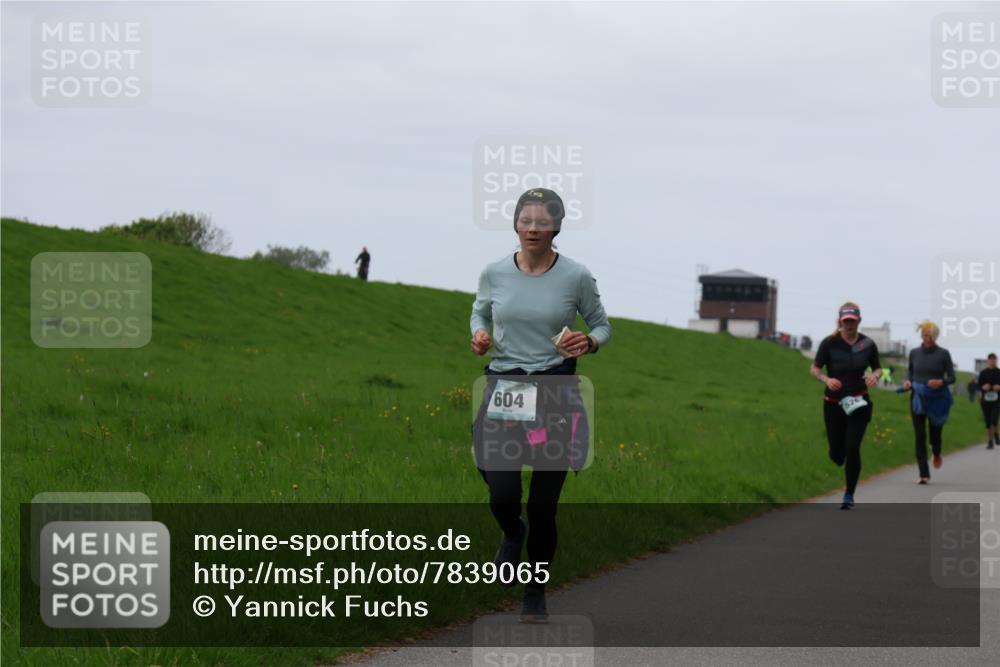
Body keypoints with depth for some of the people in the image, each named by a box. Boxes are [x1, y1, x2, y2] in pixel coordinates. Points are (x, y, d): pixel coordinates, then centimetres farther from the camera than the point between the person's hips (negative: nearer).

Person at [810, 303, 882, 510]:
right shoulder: (829, 343, -8)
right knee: (836, 453, 4)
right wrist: (826, 379, -23)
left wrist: (875, 375, -13)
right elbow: (814, 369, -2)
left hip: (859, 404, 0)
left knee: (852, 447, -14)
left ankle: (849, 495, 0)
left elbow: (878, 368, 10)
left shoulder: (868, 344, -3)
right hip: (834, 404, 0)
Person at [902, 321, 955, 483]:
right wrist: (908, 381, -4)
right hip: (918, 398, 2)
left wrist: (941, 382, -21)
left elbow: (952, 378, -1)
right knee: (920, 436, -7)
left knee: (935, 433, 6)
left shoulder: (943, 354, -4)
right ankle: (924, 474, -5)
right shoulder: (914, 353, 4)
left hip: (937, 398, -2)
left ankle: (936, 454, 44)